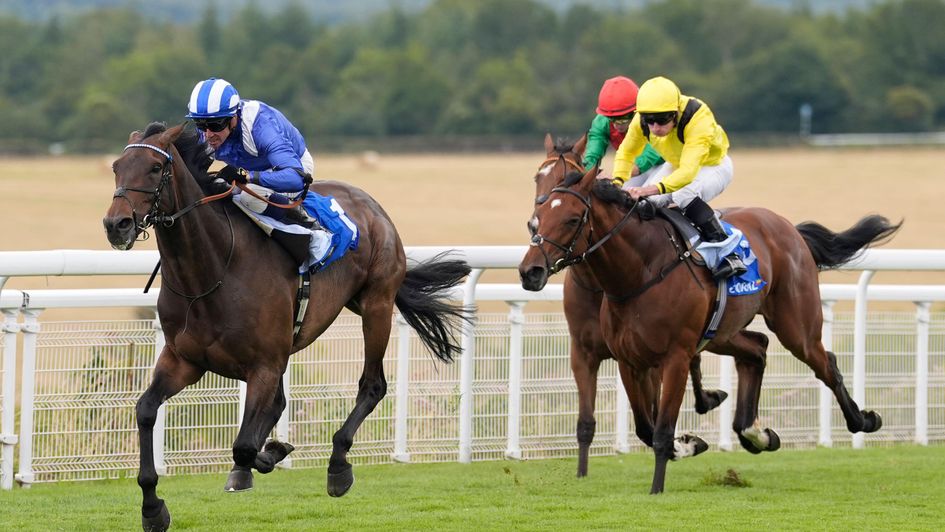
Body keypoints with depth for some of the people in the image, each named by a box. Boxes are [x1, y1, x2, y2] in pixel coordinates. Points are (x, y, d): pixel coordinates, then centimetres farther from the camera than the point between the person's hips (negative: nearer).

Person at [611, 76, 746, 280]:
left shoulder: (698, 120, -40)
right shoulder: (642, 121, -22)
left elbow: (688, 171, -49)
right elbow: (626, 153, -4)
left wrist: (653, 189, -63)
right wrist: (618, 182, -23)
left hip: (714, 166, -6)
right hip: (675, 165, 7)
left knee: (684, 194, -38)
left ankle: (730, 254, -34)